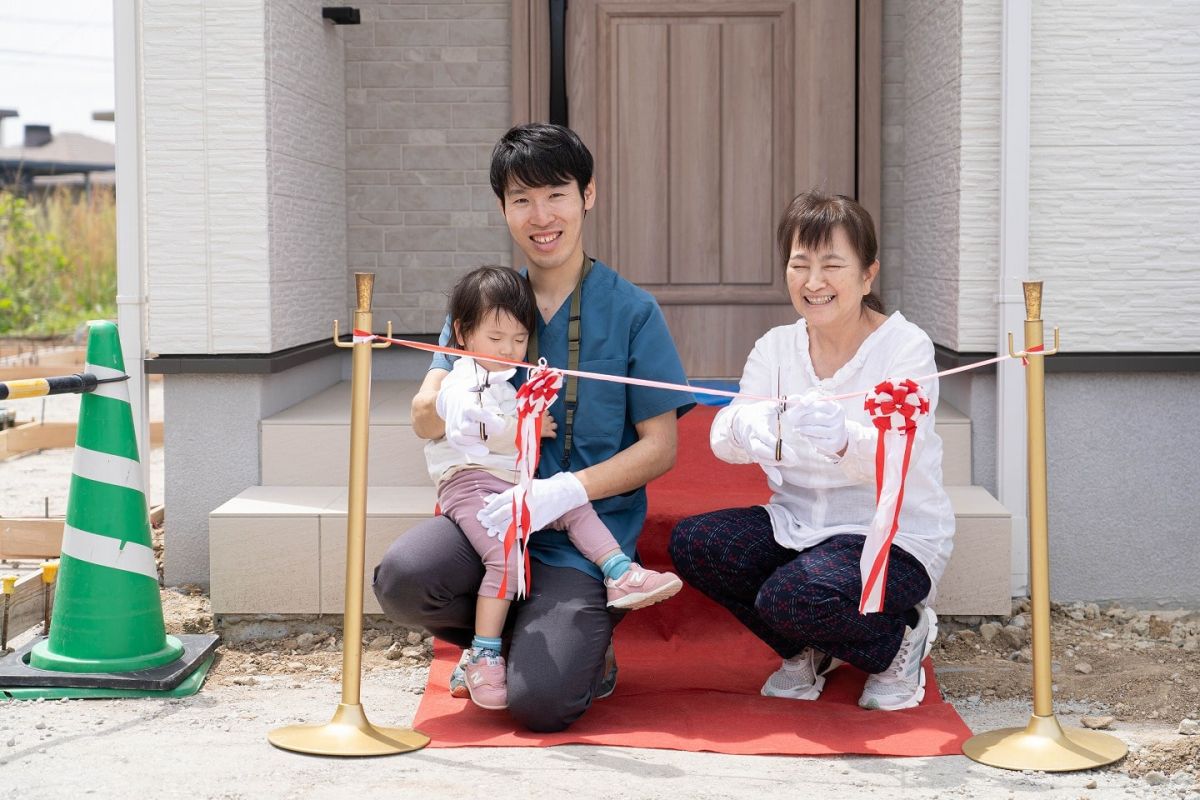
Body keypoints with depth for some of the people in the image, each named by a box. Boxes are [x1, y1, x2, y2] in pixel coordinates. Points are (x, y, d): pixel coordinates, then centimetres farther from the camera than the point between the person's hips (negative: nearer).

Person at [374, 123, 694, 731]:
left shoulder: (632, 312, -2)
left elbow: (660, 448, -4)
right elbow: (422, 415, 2)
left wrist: (568, 489, -20)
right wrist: (451, 413, -24)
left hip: (588, 532, -4)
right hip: (494, 510, 4)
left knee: (536, 702, -24)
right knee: (401, 578, -28)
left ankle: (587, 649, 14)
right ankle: (515, 638, 5)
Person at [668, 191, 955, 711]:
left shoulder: (906, 346, -11)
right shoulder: (776, 347, 3)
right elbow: (723, 439, -11)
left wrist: (843, 439, -49)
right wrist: (751, 428, -37)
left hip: (894, 537, -6)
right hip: (798, 524, 6)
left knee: (791, 596, -32)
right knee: (692, 543, -18)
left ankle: (901, 639, 3)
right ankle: (808, 649, 7)